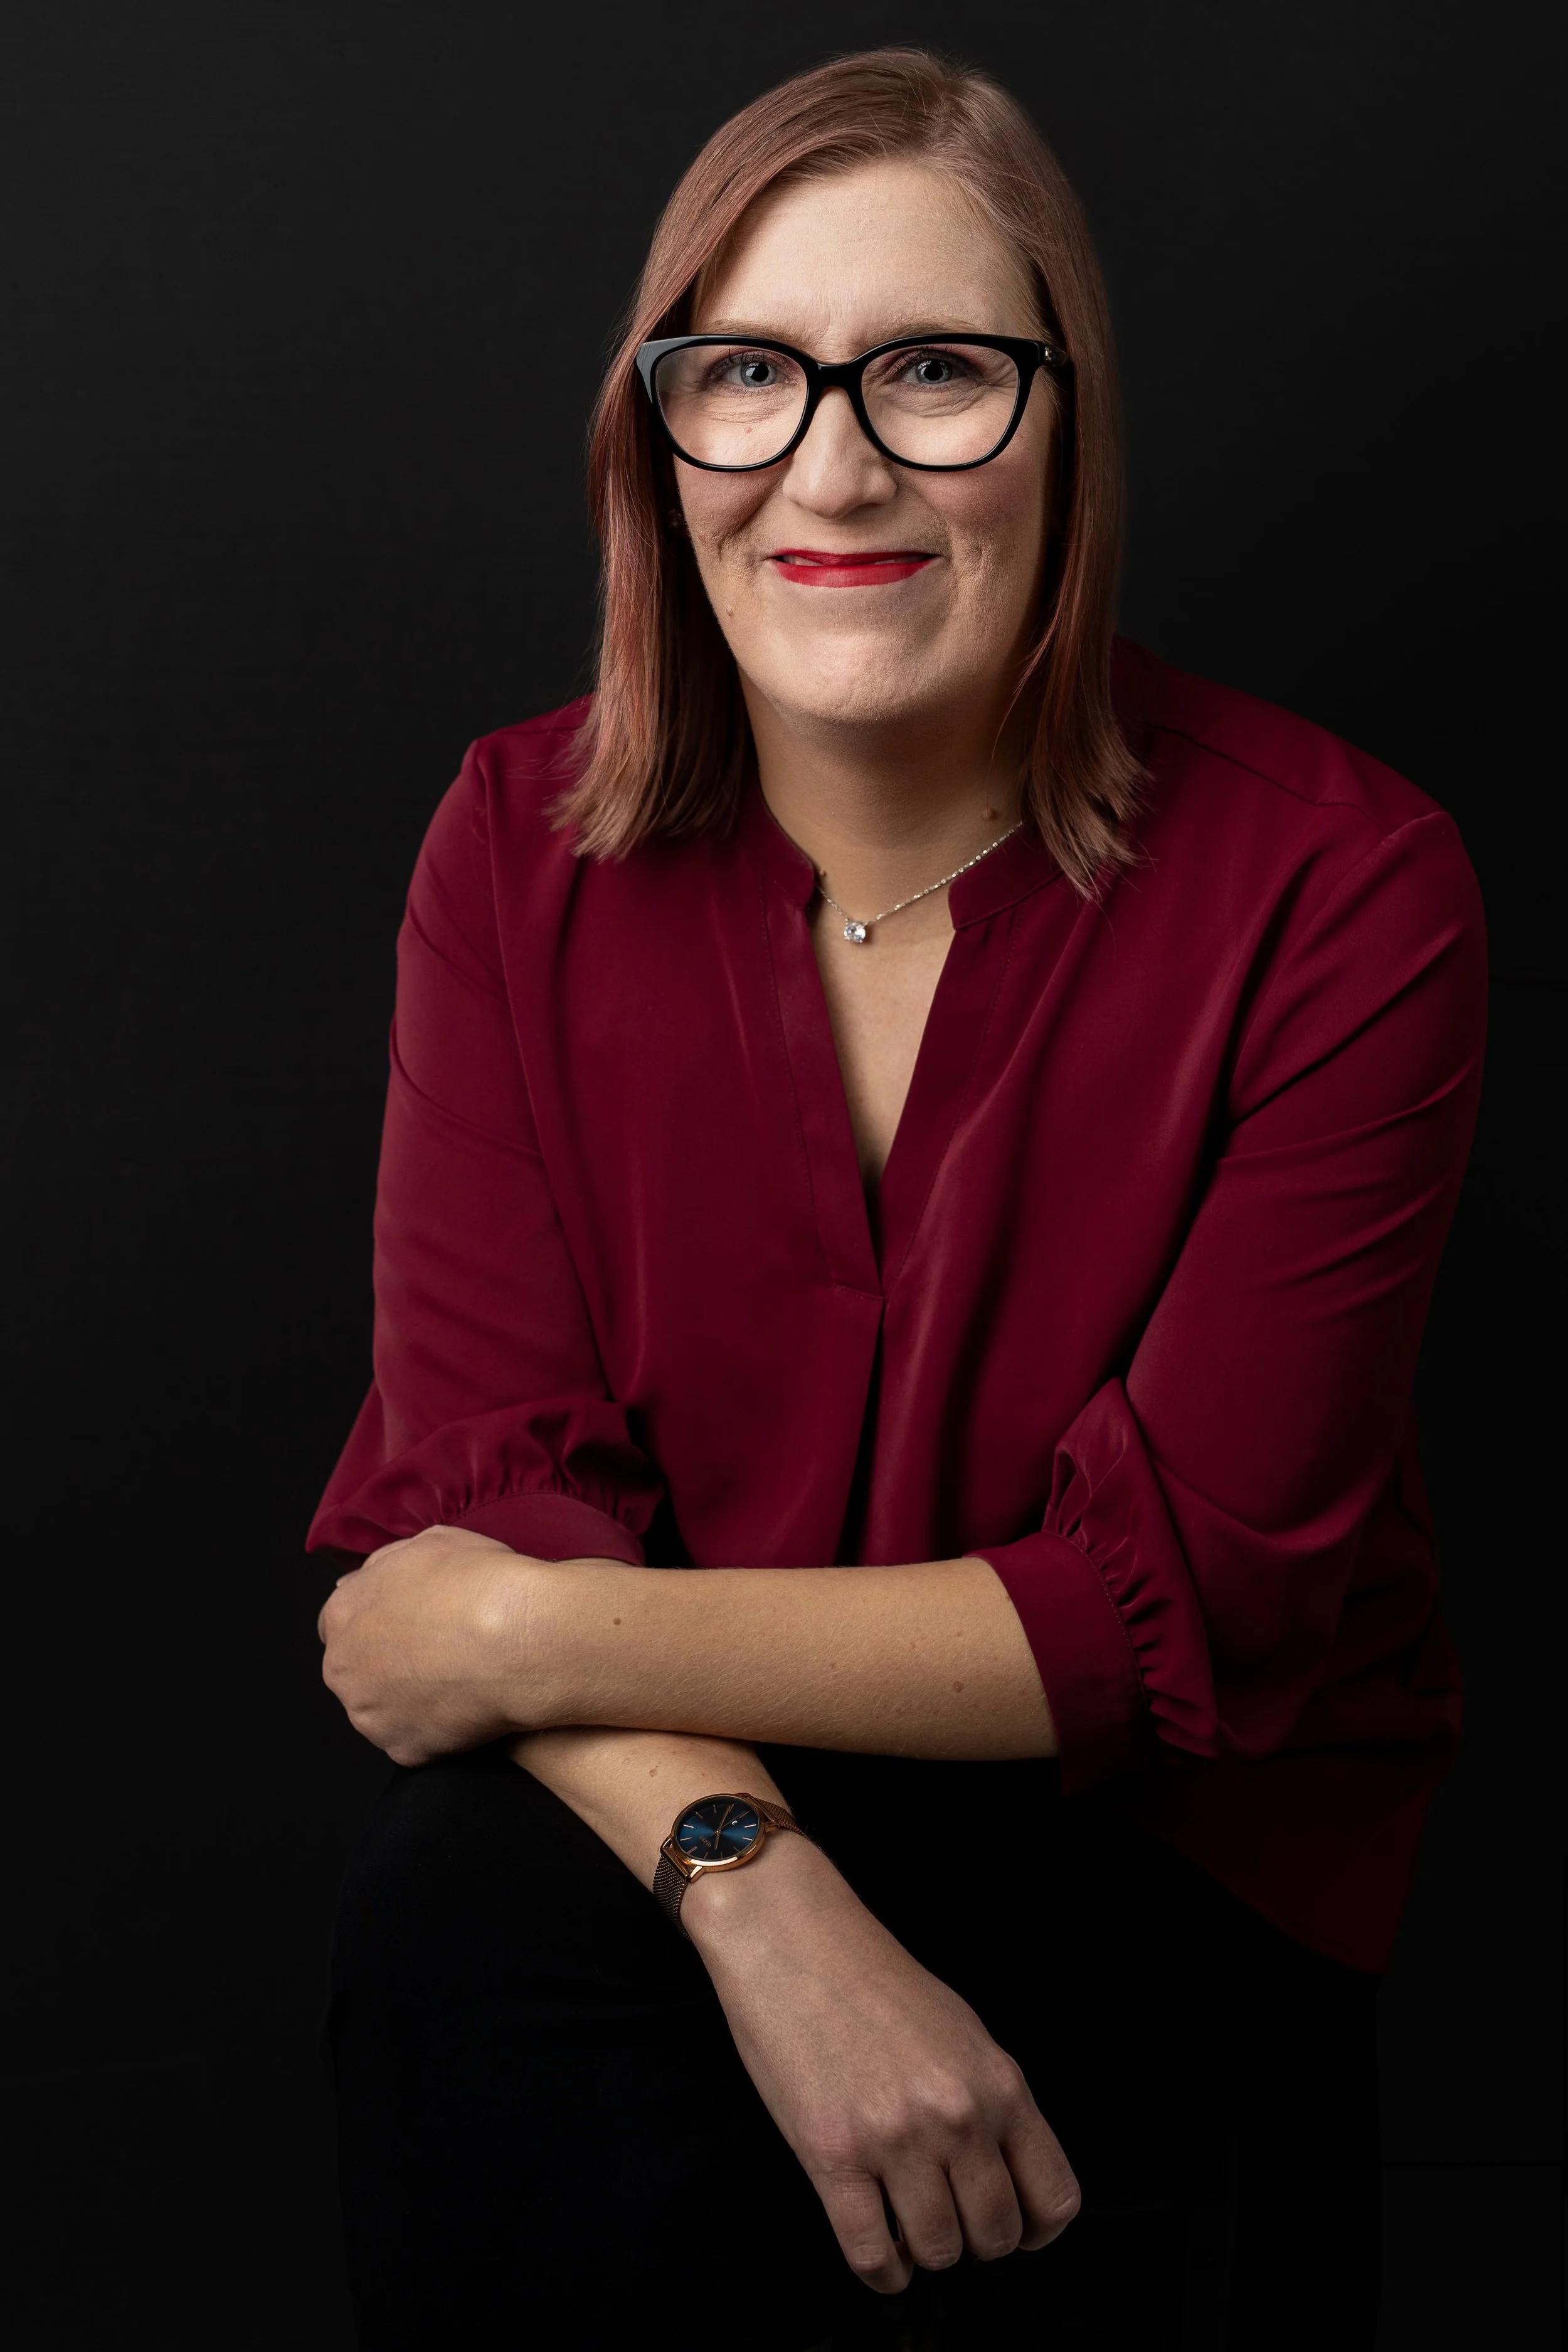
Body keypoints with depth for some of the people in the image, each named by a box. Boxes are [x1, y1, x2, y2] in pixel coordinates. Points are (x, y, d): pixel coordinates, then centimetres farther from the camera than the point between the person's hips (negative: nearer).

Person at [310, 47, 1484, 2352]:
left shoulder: (1338, 887, -14)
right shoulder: (526, 845, -3)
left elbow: (1191, 1601, -16)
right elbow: (483, 1473, -10)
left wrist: (546, 1641, -18)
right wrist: (757, 1891, -30)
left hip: (1182, 1839, -2)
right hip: (660, 1798, 3)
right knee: (450, 1928, -30)